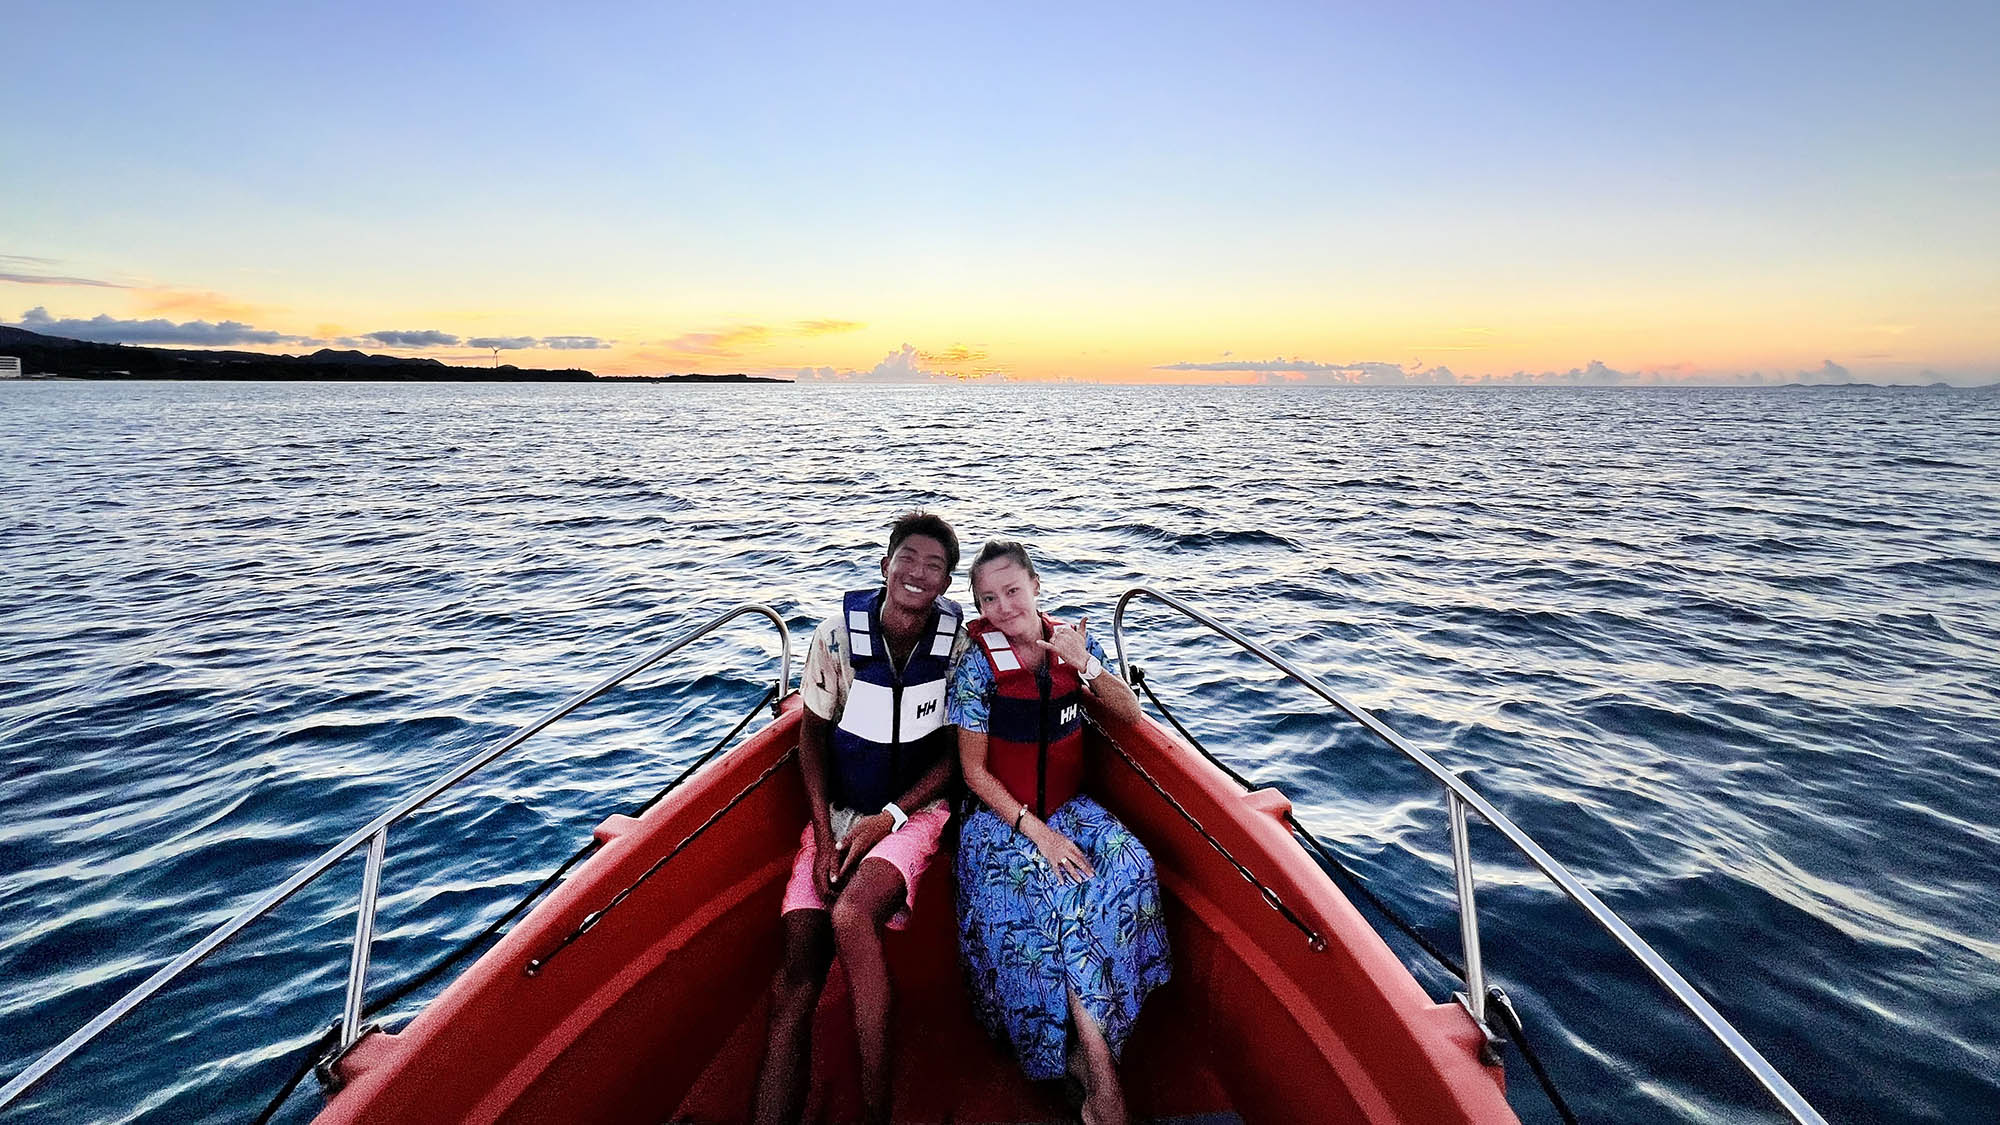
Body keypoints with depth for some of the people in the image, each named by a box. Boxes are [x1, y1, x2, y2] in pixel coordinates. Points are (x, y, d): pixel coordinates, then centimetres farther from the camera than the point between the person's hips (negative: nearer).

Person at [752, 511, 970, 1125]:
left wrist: (888, 817, -11)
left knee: (850, 915, -30)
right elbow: (812, 734, 2)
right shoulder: (838, 633, -7)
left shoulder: (957, 641, -6)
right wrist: (825, 837, -6)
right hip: (838, 811, 2)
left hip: (915, 810, -2)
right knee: (794, 984, -13)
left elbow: (956, 751, -1)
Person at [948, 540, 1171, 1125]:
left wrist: (1085, 664, -18)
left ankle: (1083, 1054, -12)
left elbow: (1129, 712, -1)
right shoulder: (977, 665, -12)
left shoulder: (1071, 641, -2)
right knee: (1061, 894, -29)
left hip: (1069, 807, 4)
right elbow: (974, 771, -9)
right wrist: (1034, 829, -19)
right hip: (1001, 816, -3)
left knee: (1129, 868, -24)